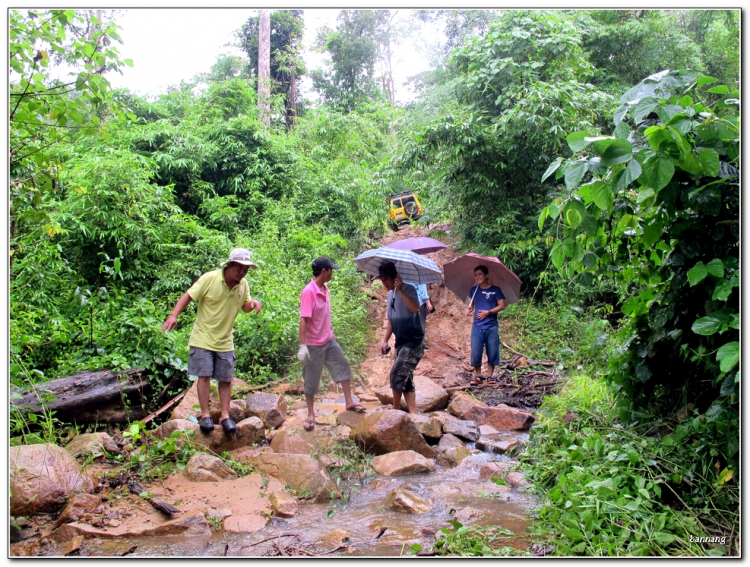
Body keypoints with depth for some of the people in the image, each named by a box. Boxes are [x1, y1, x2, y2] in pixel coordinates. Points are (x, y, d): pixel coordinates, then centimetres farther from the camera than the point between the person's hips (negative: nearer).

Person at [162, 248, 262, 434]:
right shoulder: (210, 278, -16)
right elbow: (188, 296, -13)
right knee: (204, 375, -3)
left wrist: (253, 303, -11)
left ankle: (225, 416, 15)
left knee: (226, 379, 6)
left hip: (225, 342, 4)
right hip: (203, 338, -4)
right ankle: (205, 415, 8)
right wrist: (174, 315, -26)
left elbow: (245, 307, 12)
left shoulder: (243, 285, -2)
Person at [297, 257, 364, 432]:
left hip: (329, 341, 8)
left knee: (343, 367, 12)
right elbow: (303, 320, -25)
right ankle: (311, 415, 19)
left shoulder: (324, 288, 3)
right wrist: (302, 346, -28)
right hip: (314, 345, -8)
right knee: (311, 380, 6)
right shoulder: (308, 292, -22)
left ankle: (349, 402, 25)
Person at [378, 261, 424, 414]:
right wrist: (385, 340, 13)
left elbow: (415, 308, -32)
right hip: (401, 342, 9)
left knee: (397, 374, -12)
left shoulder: (408, 289, -12)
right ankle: (413, 412, 11)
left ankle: (396, 409, 4)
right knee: (405, 379, 7)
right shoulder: (390, 294, 12)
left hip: (413, 341, -9)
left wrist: (400, 290, -29)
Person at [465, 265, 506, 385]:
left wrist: (488, 312, -13)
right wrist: (469, 309, -10)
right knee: (475, 353, -2)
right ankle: (478, 375, 13)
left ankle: (490, 376, 16)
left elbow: (502, 305, -2)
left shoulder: (495, 290, 1)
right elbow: (470, 305, 13)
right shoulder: (473, 290, 10)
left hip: (491, 327, -2)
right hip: (477, 327, 2)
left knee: (493, 353, 3)